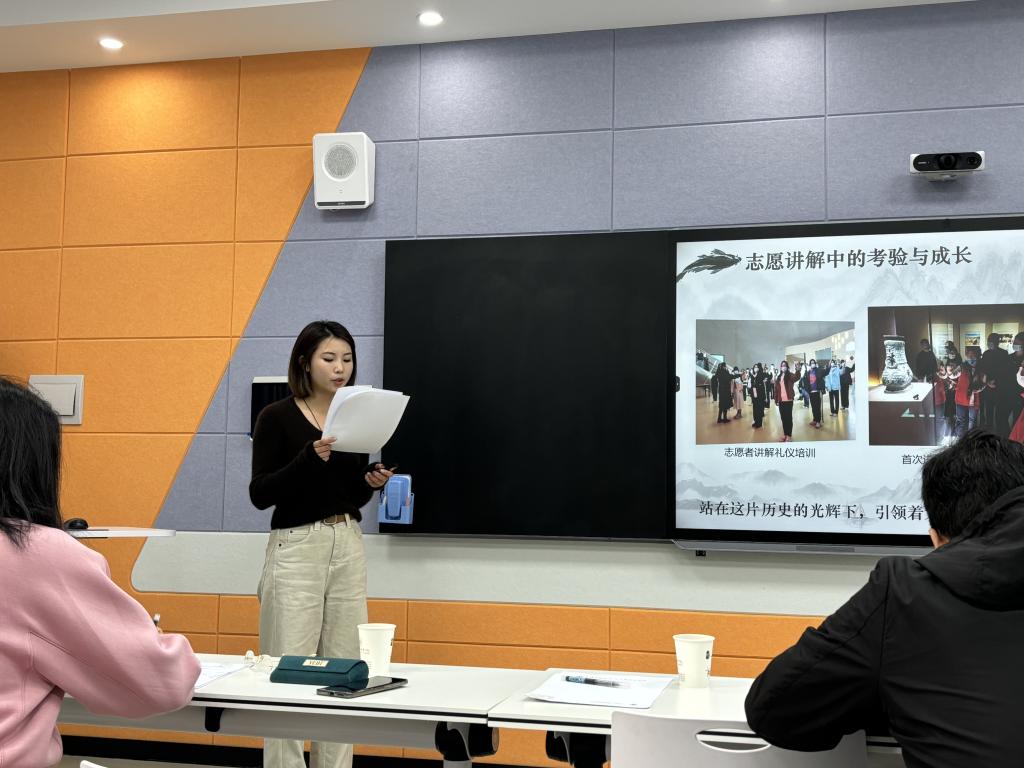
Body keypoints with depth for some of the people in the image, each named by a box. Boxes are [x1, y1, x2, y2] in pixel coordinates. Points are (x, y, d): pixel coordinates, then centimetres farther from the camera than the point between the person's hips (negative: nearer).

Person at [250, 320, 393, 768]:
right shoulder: (277, 417, -7)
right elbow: (260, 494, -13)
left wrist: (372, 483, -5)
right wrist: (310, 457, -25)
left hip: (348, 549, 6)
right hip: (296, 549, -6)